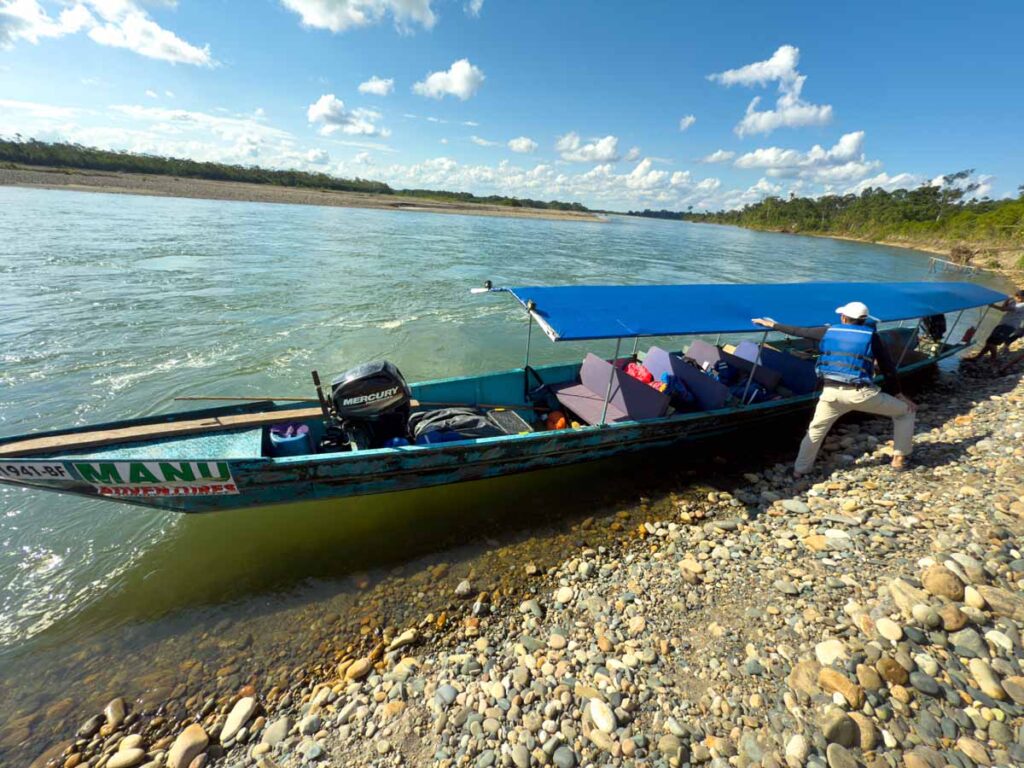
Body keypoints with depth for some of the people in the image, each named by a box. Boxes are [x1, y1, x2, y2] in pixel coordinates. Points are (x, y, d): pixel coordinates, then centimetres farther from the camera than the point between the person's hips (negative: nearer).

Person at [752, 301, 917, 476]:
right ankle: (900, 458, 28)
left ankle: (800, 470, 24)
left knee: (816, 429, 20)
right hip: (861, 394, -2)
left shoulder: (829, 331, 8)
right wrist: (898, 393, 16)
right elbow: (888, 368, 6)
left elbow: (799, 331, 19)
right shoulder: (872, 336, 4)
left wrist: (773, 325, 32)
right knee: (905, 411, 23)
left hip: (832, 393, 2)